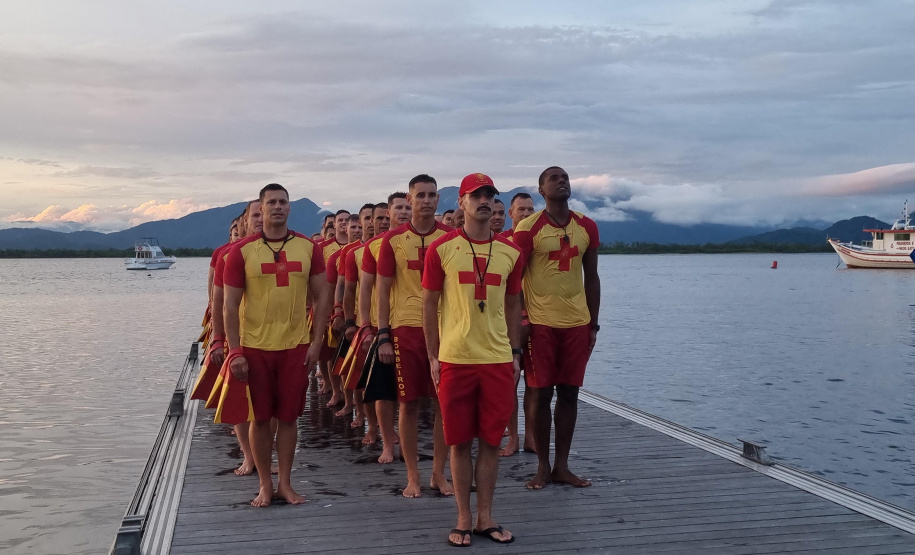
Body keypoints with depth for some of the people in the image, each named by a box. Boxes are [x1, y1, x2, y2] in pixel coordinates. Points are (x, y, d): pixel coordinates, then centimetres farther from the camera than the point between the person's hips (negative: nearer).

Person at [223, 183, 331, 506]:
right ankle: (265, 485, 20)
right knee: (260, 417, 7)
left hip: (295, 346, 1)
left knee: (288, 416, 8)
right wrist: (235, 351, -7)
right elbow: (230, 305, -2)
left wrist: (316, 343, 0)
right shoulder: (241, 251, -2)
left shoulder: (308, 248, 2)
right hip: (254, 347, -1)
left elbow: (322, 297, 6)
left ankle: (285, 483, 20)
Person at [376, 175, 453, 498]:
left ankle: (438, 473, 18)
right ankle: (413, 476, 16)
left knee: (444, 402, 3)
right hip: (406, 328, -1)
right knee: (409, 403, 3)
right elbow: (383, 290, 3)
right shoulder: (393, 240, 1)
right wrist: (383, 337, -2)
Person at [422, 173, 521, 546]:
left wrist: (516, 353, 10)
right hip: (455, 359, -2)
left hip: (498, 360, 3)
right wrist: (433, 356, -1)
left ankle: (485, 517, 21)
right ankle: (464, 519, 18)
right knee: (460, 442, 5)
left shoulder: (510, 252, 7)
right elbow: (429, 305, 1)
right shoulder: (441, 249, -2)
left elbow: (513, 305, 14)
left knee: (491, 441, 8)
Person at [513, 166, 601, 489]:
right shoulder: (528, 228, -5)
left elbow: (591, 278, 12)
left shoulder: (587, 227, 7)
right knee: (541, 394, 1)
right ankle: (543, 466, 13)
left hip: (577, 323, 4)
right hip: (540, 323, -4)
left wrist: (593, 324, 10)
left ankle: (562, 466, 17)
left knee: (569, 393, 7)